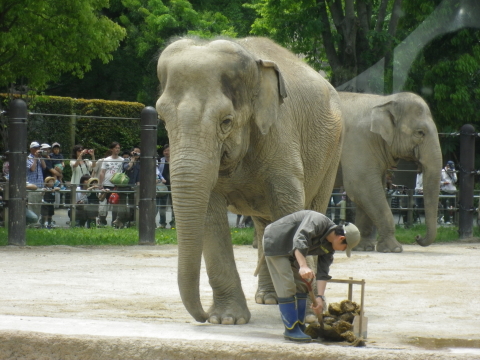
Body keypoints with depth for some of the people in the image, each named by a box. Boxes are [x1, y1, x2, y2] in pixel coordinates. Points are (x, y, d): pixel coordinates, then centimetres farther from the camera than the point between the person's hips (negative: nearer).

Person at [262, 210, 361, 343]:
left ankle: (300, 328, 13)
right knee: (287, 287, -14)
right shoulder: (318, 221, -28)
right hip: (275, 243, -10)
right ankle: (291, 330, -12)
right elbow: (299, 239, -42)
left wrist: (320, 297, -12)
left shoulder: (329, 246, -1)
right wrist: (303, 266, -53)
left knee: (301, 285, 9)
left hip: (291, 252, 10)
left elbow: (323, 272, -2)